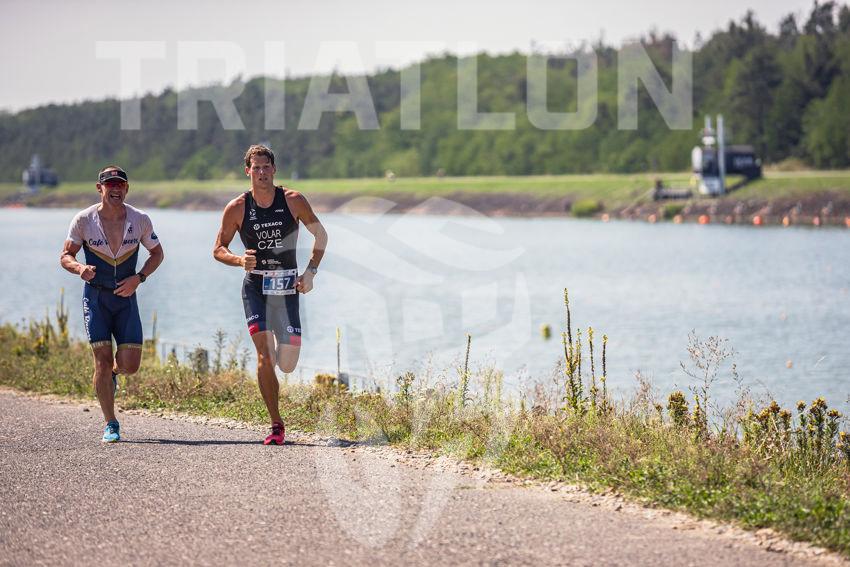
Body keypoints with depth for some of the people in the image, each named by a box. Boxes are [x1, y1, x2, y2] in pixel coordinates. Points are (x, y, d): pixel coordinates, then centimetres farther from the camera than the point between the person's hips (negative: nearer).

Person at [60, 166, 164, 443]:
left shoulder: (140, 220, -4)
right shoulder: (83, 220, -8)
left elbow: (157, 253, 10)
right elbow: (66, 256, 0)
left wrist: (139, 278, -8)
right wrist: (80, 268, -24)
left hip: (126, 297, 2)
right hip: (95, 296, -1)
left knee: (130, 364, -5)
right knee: (102, 359, -8)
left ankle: (112, 373, 34)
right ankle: (111, 425, 3)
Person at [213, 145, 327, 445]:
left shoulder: (294, 201, -3)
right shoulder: (237, 208, -4)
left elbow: (320, 234, 9)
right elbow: (218, 249, 3)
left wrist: (311, 271, -3)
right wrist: (239, 260, -18)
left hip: (287, 288, 1)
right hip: (255, 287, -1)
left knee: (287, 364, 1)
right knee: (264, 355, -17)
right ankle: (276, 425, -9)